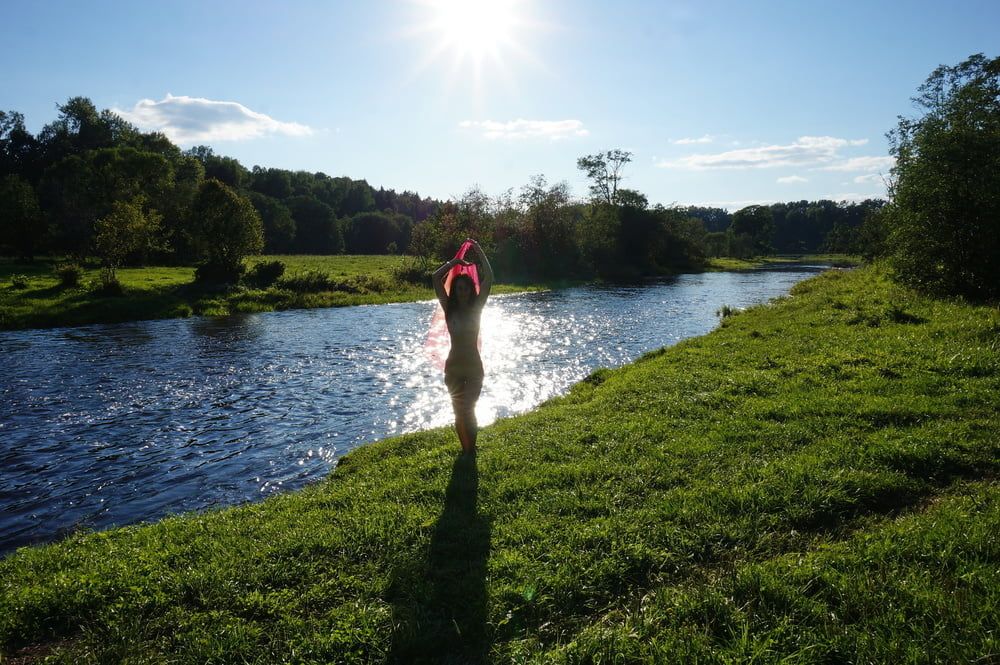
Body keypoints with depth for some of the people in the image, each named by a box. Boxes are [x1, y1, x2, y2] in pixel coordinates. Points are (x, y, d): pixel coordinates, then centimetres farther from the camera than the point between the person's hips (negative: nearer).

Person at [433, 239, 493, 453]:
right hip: (454, 367, 2)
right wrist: (455, 262, -7)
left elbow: (489, 278, -12)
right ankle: (466, 451, 23)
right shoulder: (449, 309, -1)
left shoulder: (476, 307, -3)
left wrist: (479, 252, -11)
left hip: (474, 366, -2)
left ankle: (471, 452, 8)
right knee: (461, 411, 10)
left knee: (467, 410, -2)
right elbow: (436, 279, -9)